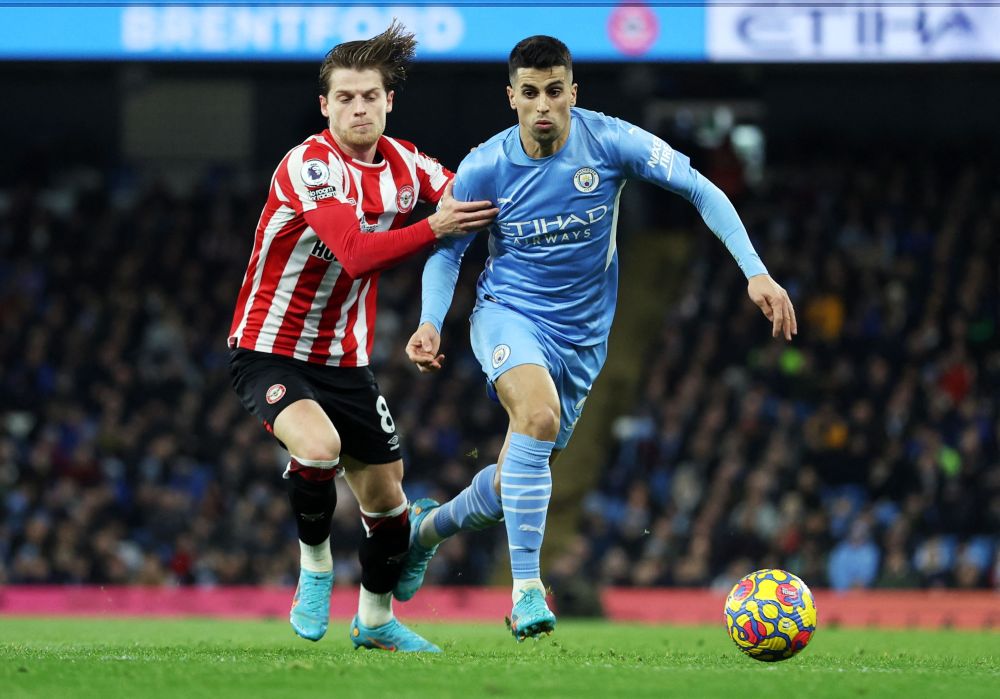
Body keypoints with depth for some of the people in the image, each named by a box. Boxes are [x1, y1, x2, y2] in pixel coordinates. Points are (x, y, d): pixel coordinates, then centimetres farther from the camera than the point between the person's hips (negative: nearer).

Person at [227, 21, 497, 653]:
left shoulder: (402, 163, 0)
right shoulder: (309, 165, -21)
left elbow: (465, 199, 16)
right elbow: (356, 253, -32)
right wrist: (433, 229, -38)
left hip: (345, 359, 7)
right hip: (270, 350, -7)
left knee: (386, 494, 10)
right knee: (318, 446, -33)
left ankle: (377, 620, 31)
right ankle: (315, 569, -8)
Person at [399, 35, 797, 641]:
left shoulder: (611, 142, -14)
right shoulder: (484, 168, -12)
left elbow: (701, 191, -8)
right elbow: (447, 250, 2)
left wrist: (756, 272, -16)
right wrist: (431, 323, -14)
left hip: (583, 335, 2)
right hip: (509, 313, -2)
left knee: (512, 487, 9)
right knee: (539, 415, -34)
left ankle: (428, 527, 43)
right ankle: (527, 586, -31)